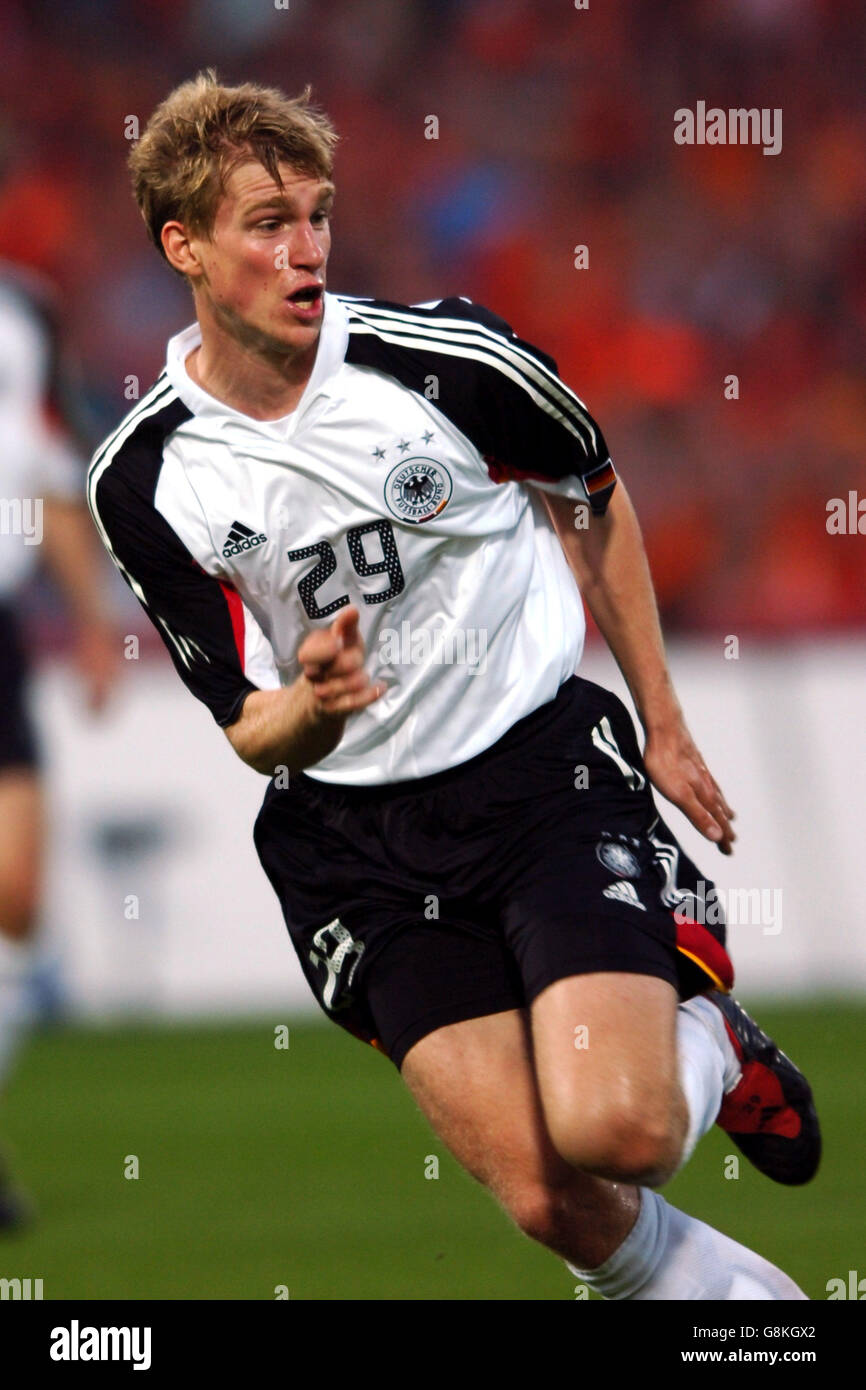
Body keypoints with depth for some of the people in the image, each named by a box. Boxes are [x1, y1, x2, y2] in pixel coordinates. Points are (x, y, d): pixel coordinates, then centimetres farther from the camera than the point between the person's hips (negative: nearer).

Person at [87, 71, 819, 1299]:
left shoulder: (444, 355, -10)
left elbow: (595, 498, 10)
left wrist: (664, 725, 14)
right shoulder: (143, 484, -6)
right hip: (354, 838, 1)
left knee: (610, 1130, -22)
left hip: (544, 760, -1)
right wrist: (309, 709, -26)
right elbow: (253, 731, -1)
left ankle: (707, 1048, 13)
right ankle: (738, 1291, 16)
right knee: (546, 1197, -11)